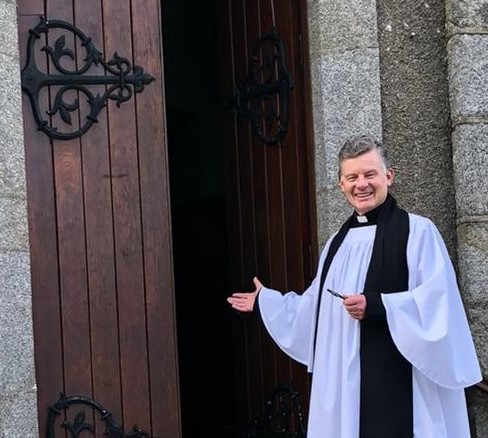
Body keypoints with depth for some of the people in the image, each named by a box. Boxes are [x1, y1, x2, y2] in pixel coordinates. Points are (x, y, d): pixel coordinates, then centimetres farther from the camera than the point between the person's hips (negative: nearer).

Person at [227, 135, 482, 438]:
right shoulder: (338, 243, 17)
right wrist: (264, 301, 31)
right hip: (344, 380, 6)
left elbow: (438, 298, -13)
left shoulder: (417, 231, -3)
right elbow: (316, 306, 25)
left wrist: (376, 305, -21)